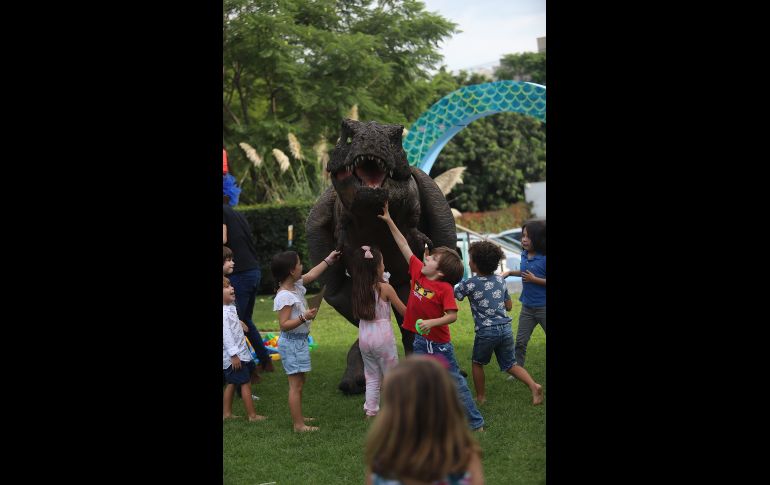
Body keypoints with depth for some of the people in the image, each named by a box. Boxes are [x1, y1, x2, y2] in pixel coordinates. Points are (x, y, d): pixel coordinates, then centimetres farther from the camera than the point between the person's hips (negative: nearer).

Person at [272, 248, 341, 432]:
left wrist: (328, 260, 32)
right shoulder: (285, 296, -23)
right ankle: (298, 425, -3)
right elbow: (284, 325, -24)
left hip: (299, 341, 10)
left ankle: (298, 417, 29)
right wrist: (304, 317, -32)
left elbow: (311, 275, 25)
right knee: (296, 384, -6)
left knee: (299, 382, 18)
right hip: (292, 343, -10)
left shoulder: (295, 285, 6)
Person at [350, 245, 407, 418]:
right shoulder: (385, 288, -12)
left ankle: (370, 410, 16)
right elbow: (404, 311, -6)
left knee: (372, 376, 17)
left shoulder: (358, 289, 1)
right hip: (382, 335, -5)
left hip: (364, 336, 5)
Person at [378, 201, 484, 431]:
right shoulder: (418, 272, -2)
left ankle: (476, 422, 12)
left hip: (440, 343, -6)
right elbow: (404, 246, 4)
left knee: (455, 382, 2)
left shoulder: (444, 288, -19)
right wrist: (389, 221, 5)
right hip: (420, 341, 6)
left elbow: (452, 315, -21)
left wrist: (432, 322, -33)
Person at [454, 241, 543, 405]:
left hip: (486, 331, -4)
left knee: (478, 363, 19)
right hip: (505, 329, 5)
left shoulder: (469, 284, -8)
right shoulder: (500, 280, 8)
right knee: (510, 364, 14)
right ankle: (533, 386, -6)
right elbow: (509, 305, 15)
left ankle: (480, 396, 24)